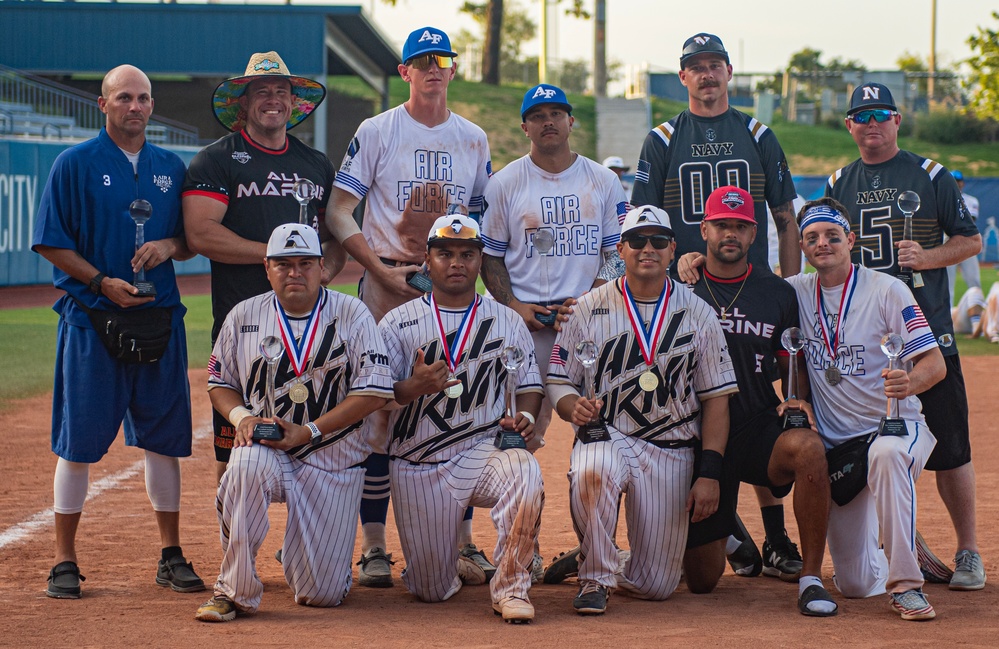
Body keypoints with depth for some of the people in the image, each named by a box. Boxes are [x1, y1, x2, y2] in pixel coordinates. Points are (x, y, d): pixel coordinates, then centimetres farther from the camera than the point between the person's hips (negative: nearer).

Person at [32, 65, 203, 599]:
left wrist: (170, 245, -6)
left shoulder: (171, 168, 12)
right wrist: (101, 282, -15)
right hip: (92, 320, -4)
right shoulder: (75, 164, -1)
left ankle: (171, 556, 16)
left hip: (160, 319, 4)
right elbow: (50, 242, -4)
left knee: (164, 436, 7)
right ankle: (65, 561, 7)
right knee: (79, 441, -1)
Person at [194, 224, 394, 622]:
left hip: (333, 458, -1)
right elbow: (219, 383, 13)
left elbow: (374, 392, -10)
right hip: (264, 444, 1)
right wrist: (241, 416, -10)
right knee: (247, 466, -39)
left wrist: (308, 431, -17)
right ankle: (236, 592, -25)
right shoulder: (244, 317, 4)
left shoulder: (351, 314, -4)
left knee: (321, 594, -5)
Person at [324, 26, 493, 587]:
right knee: (380, 409, -6)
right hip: (388, 282, -3)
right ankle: (375, 548, -2)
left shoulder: (474, 140, 13)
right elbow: (338, 213, -3)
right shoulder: (377, 133, 2)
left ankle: (464, 542, 10)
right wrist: (382, 269, -12)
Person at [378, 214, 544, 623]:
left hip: (486, 448, 0)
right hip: (418, 466, 0)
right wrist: (415, 387, -24)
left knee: (525, 474, -36)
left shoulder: (507, 322, 10)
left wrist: (524, 417, -10)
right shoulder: (398, 323, 5)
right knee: (431, 591, -2)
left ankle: (510, 586, -17)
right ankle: (449, 565, 38)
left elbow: (529, 386, 13)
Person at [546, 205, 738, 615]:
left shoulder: (698, 314, 4)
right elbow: (558, 384, 3)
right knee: (592, 471, -41)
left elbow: (716, 398, 3)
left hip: (671, 450, 1)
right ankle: (595, 577, -17)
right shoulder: (589, 308, 2)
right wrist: (574, 408, -22)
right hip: (604, 435, -1)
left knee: (656, 586, -3)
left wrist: (709, 473, -7)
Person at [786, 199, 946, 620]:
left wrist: (909, 383, -35)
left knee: (886, 454, -44)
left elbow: (935, 363, -13)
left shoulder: (887, 290, -8)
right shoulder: (797, 292, 3)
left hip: (896, 426, -4)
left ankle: (906, 584, -36)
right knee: (855, 584, 0)